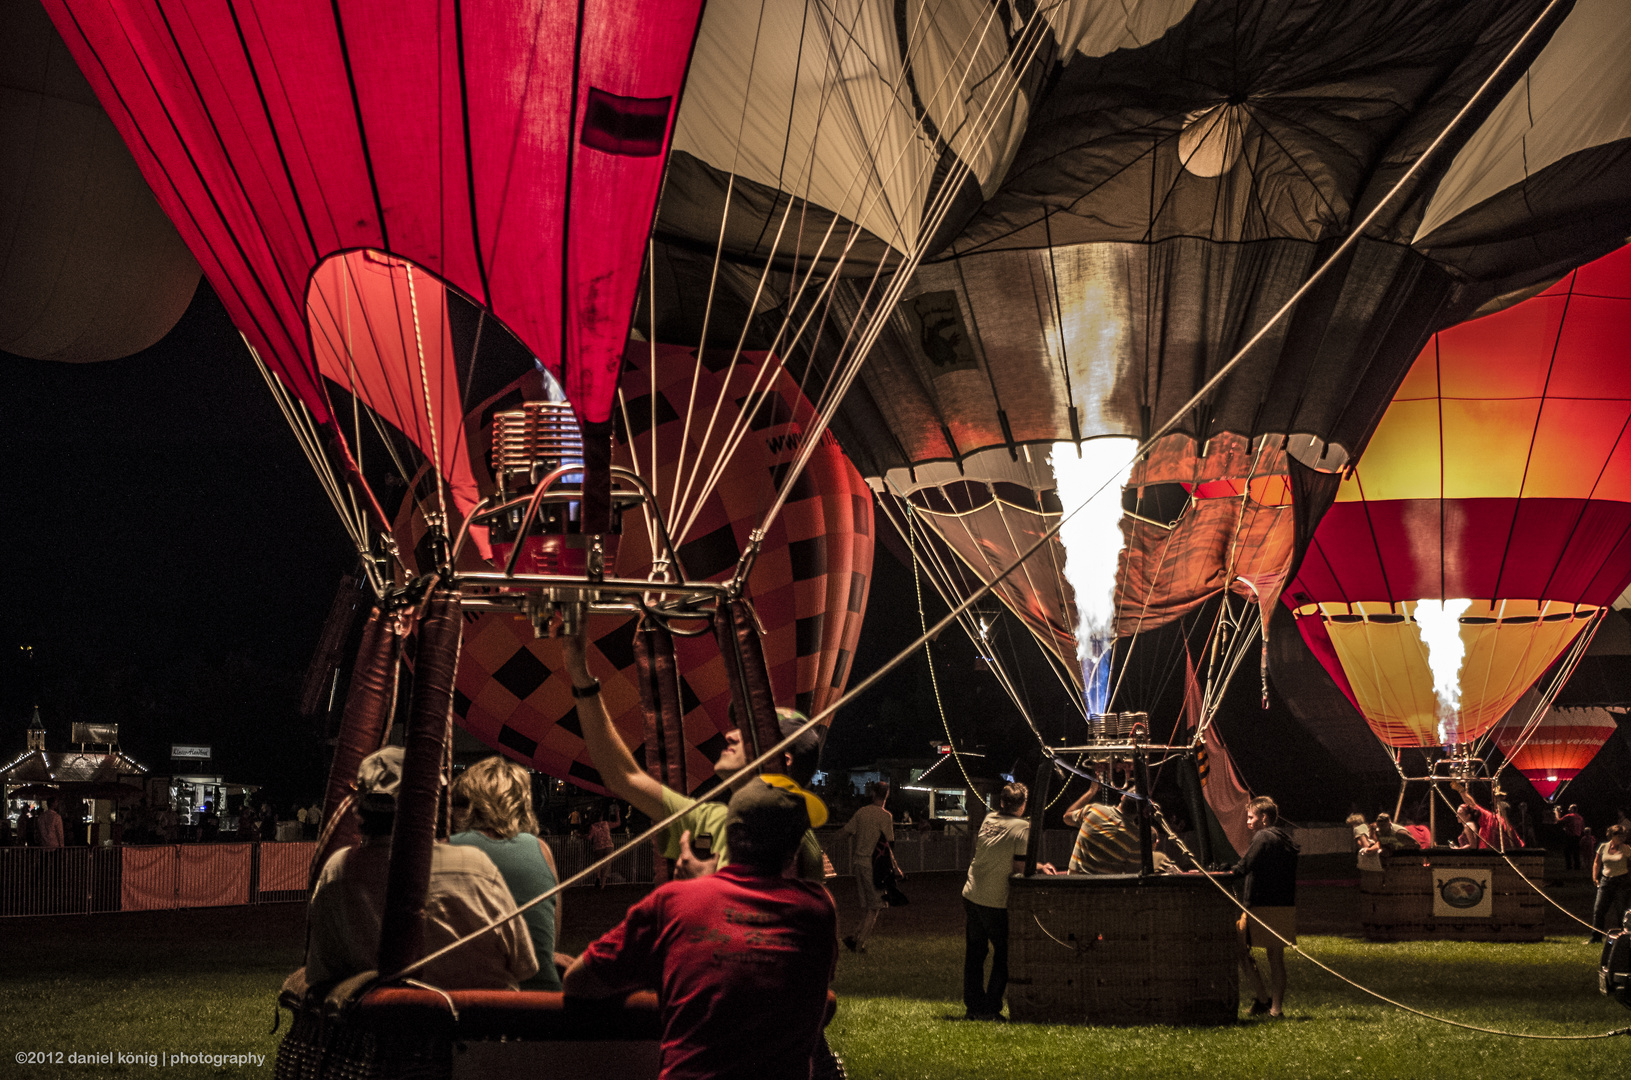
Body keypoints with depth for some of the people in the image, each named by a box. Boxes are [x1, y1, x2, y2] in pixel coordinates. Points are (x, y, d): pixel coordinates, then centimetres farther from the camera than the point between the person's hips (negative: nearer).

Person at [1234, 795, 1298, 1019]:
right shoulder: (1287, 840, 16)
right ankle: (1277, 1007, 7)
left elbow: (1243, 868, -16)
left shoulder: (1263, 837, -9)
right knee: (1276, 957, 10)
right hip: (1286, 907, 8)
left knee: (1241, 951, 1)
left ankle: (1262, 997, -5)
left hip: (1261, 906, -8)